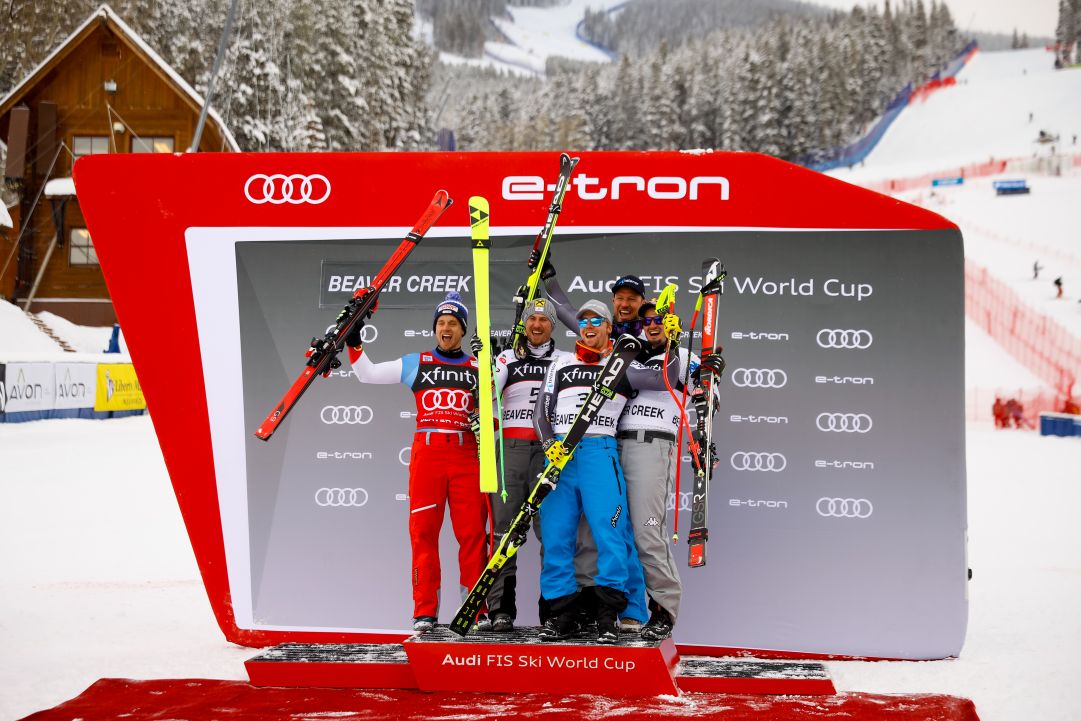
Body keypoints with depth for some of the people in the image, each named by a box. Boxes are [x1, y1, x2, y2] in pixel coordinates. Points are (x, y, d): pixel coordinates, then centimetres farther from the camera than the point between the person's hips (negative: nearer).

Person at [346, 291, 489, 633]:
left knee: (473, 532, -3)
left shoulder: (478, 369, 15)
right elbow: (367, 374, 17)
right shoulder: (414, 363, 14)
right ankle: (425, 612, 1)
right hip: (426, 452, 0)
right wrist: (353, 342, 8)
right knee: (423, 531, -3)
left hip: (466, 454, 0)